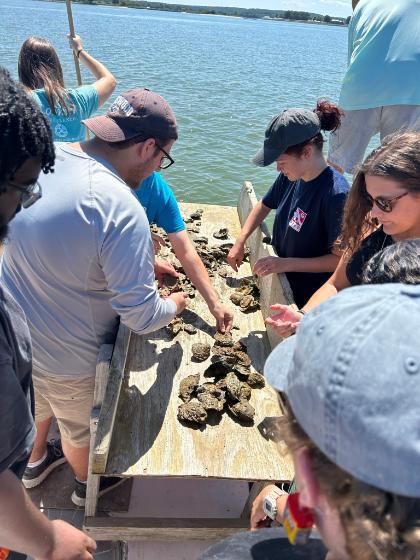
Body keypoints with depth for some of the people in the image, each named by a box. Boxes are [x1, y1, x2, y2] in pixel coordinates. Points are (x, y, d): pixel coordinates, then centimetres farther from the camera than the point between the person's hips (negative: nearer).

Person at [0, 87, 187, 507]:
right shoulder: (122, 209, -35)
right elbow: (140, 316, -30)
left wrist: (144, 262, 7)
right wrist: (175, 303, -7)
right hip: (68, 357, -6)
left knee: (37, 404, 35)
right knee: (80, 426, 25)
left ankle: (35, 461, 65)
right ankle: (87, 484, 57)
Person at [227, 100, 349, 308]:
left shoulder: (336, 193, -29)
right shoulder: (291, 176, -7)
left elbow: (339, 259, -25)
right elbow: (264, 206, 11)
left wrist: (286, 263, -28)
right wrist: (240, 242, 2)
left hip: (308, 298, -6)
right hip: (280, 279, 7)